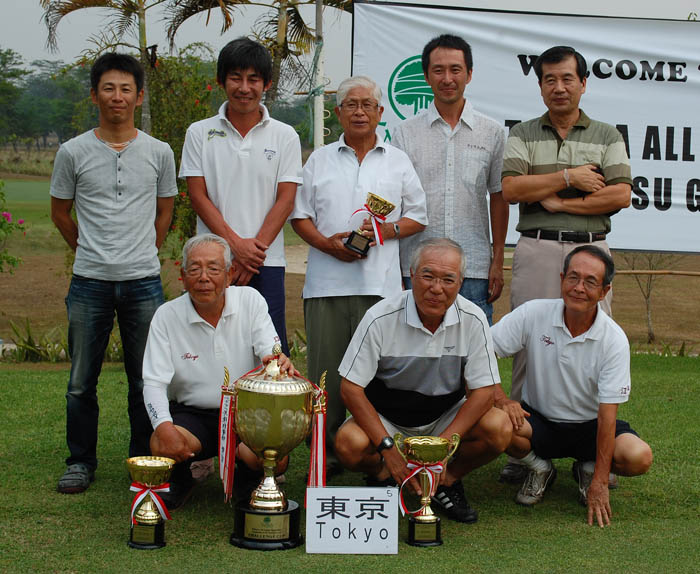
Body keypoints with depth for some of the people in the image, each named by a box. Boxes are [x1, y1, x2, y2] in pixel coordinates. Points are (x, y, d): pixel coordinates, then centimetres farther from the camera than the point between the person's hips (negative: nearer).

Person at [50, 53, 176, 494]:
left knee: (146, 382, 5)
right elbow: (60, 212, 13)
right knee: (82, 382, 5)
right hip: (90, 282, 0)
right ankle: (81, 461, 19)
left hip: (144, 282, 0)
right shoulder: (74, 152, 1)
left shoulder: (159, 153, 4)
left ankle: (144, 462, 18)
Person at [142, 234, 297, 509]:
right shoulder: (167, 316, -4)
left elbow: (270, 352, -12)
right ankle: (180, 478, 8)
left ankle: (247, 477, 12)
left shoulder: (250, 300, -1)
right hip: (191, 414, 0)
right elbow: (154, 382, -8)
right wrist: (164, 426, -29)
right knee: (162, 445, -32)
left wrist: (279, 363, -40)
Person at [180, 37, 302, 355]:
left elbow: (285, 200, 1)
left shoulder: (284, 136, 7)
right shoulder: (200, 133, 7)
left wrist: (256, 246, -10)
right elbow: (198, 197, 1)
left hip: (266, 262, 0)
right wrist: (236, 244, -10)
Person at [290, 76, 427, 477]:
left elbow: (418, 217, 13)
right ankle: (328, 451, 7)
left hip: (380, 282, -1)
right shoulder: (320, 161, 15)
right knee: (327, 371, 0)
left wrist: (387, 230, -6)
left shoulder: (398, 162, 14)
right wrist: (327, 243, -6)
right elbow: (300, 214, 12)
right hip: (327, 281, 1)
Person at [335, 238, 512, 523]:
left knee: (499, 429, -26)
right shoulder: (380, 318, -19)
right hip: (385, 417, -1)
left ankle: (447, 481, 4)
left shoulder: (473, 320, -13)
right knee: (349, 444, -32)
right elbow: (351, 388, -17)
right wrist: (388, 448, -25)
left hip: (446, 416, 2)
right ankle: (382, 476, 6)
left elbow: (483, 390, -12)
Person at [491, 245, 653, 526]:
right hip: (538, 420, 0)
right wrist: (501, 400, -28)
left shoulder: (614, 340, -16)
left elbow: (607, 414, -19)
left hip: (589, 426, 0)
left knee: (639, 457, -29)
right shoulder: (533, 314, -13)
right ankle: (539, 469, 2)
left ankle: (588, 470, 8)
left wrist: (599, 483, -23)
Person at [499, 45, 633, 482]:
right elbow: (511, 189, -4)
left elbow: (621, 195, -2)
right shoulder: (523, 135, 12)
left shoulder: (607, 137, 12)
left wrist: (559, 202, -7)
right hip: (536, 250, 0)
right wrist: (569, 176, -5)